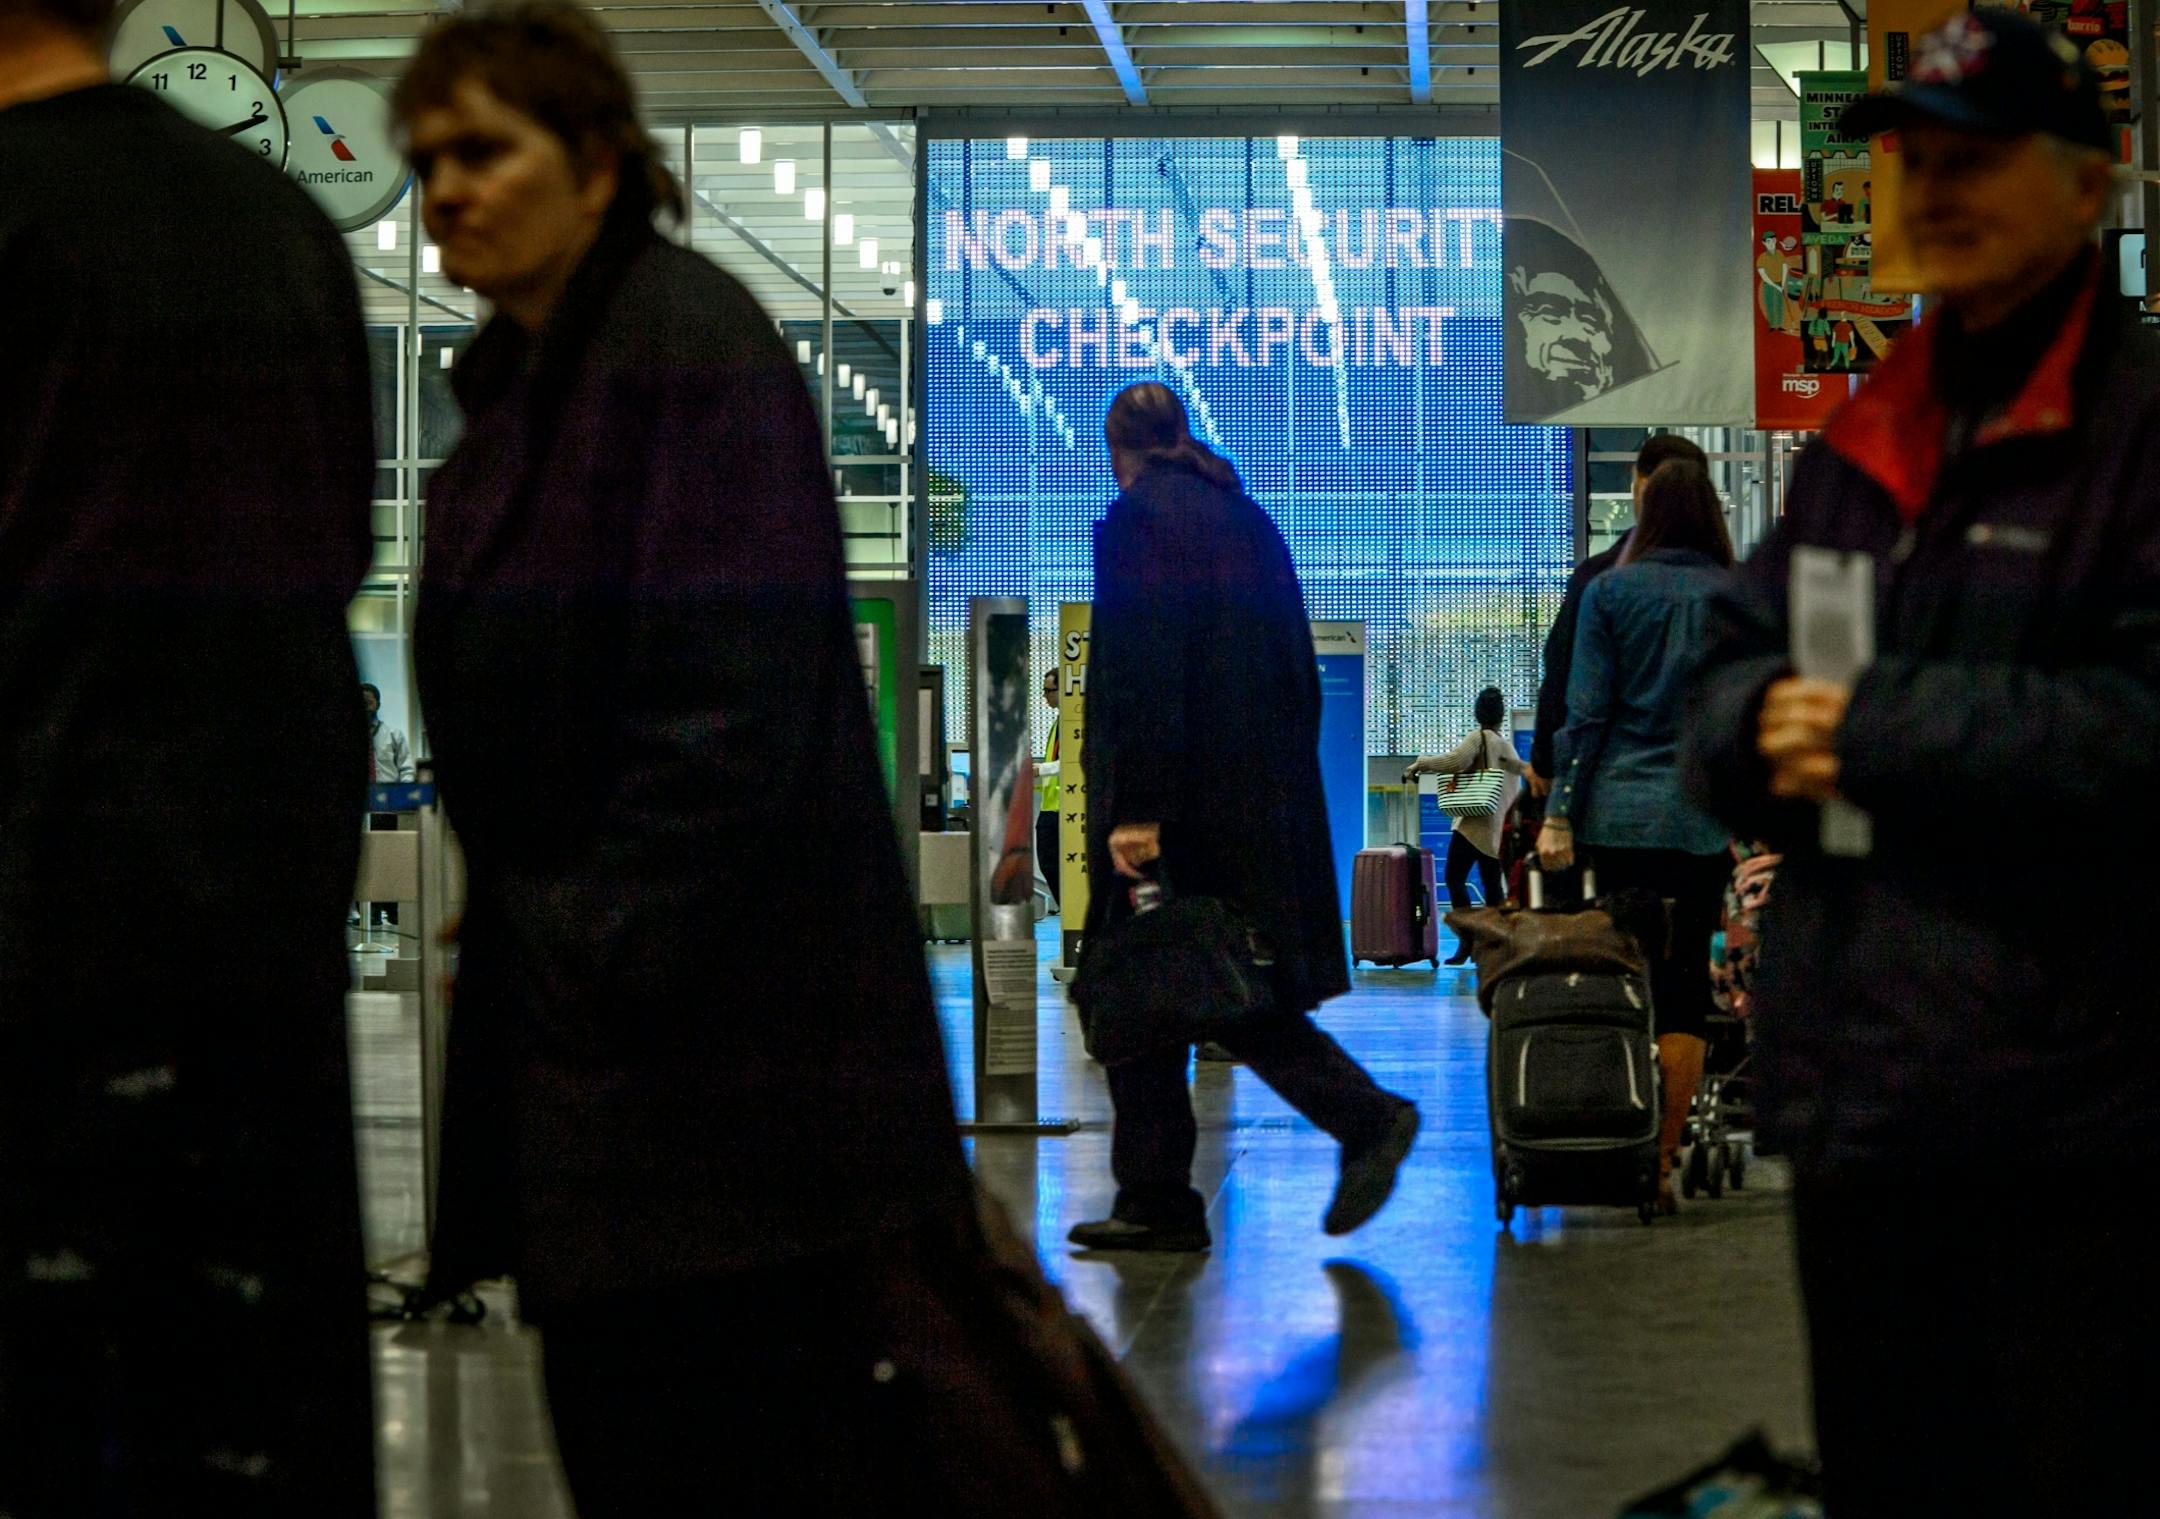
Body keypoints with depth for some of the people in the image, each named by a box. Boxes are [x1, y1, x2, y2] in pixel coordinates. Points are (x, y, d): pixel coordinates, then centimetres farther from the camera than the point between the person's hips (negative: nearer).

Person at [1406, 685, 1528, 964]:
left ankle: (1467, 941, -15)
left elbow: (1455, 761, -21)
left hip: (1475, 824, -7)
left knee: (1455, 879, -7)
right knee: (1492, 884, 9)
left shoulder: (1479, 738, -4)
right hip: (1499, 826, 8)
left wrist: (1420, 765, -11)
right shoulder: (1507, 745, 18)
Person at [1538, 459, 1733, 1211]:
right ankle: (1665, 1161, 4)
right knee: (1685, 986, 4)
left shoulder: (1609, 591, 1)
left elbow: (1586, 711, -2)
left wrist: (1560, 812, -2)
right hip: (1702, 822, 1)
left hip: (1617, 812, -1)